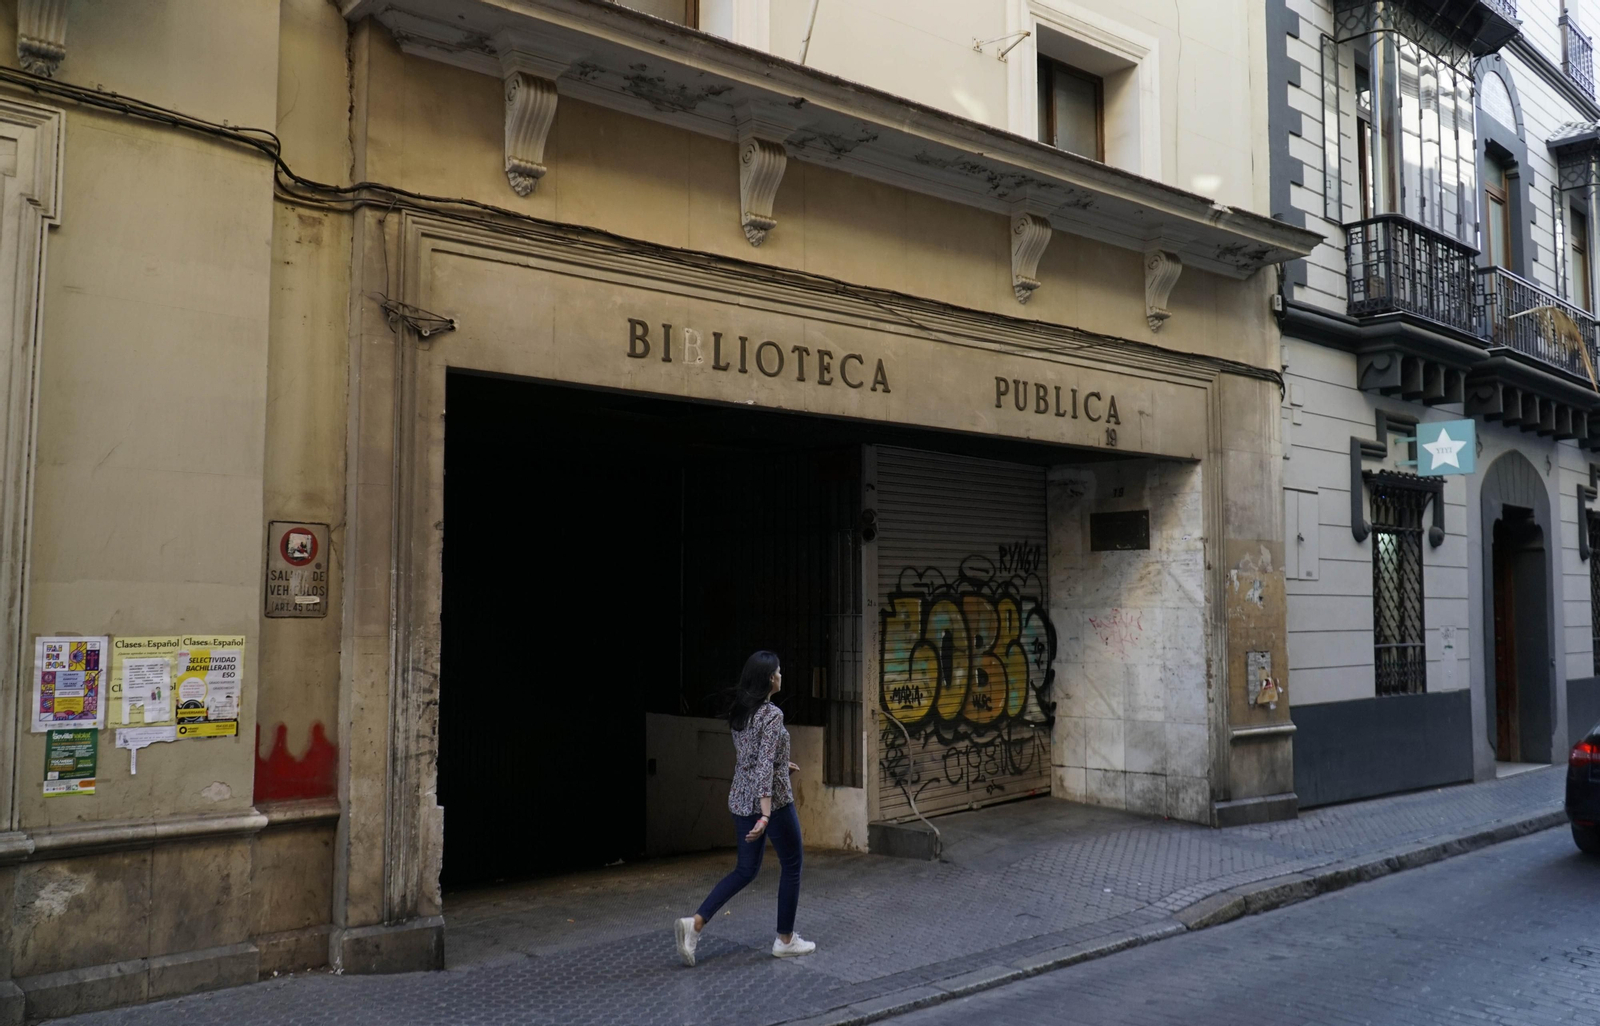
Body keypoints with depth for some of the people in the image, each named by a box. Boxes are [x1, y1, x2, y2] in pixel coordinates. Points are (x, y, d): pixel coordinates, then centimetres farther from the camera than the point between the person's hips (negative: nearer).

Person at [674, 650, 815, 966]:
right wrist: (766, 814, -29)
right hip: (772, 800, -8)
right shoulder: (772, 714, -17)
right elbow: (764, 767, -25)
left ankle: (695, 922, -1)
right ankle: (785, 940, 20)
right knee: (791, 866, 11)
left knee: (746, 869, 15)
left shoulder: (739, 712, 7)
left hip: (740, 798, 8)